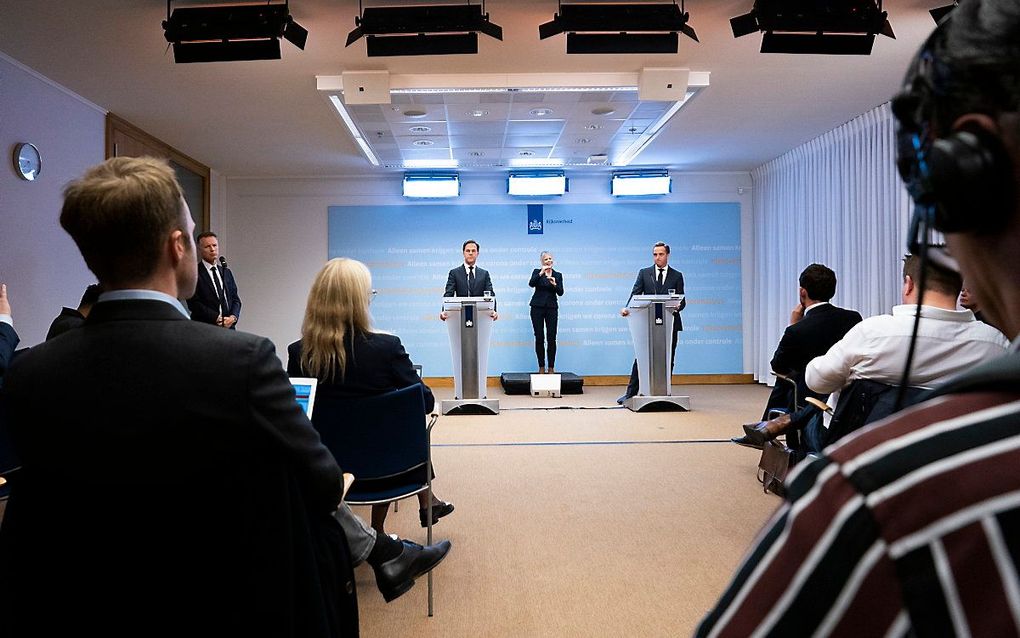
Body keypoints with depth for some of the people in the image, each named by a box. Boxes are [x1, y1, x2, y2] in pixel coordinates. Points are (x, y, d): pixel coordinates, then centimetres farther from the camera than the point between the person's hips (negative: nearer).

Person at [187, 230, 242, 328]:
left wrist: (233, 317, -6)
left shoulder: (227, 272, 16)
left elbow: (235, 299, 14)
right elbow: (194, 303, -9)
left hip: (229, 327, 5)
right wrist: (218, 318, -16)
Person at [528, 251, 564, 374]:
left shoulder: (558, 275, 10)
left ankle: (551, 367, 3)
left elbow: (560, 293, 0)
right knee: (539, 337, -1)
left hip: (551, 308, 1)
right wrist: (541, 273, -23)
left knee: (552, 338, -4)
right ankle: (541, 367, 7)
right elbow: (531, 283, -13)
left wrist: (554, 284, -17)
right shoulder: (537, 272, 6)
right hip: (537, 307, -1)